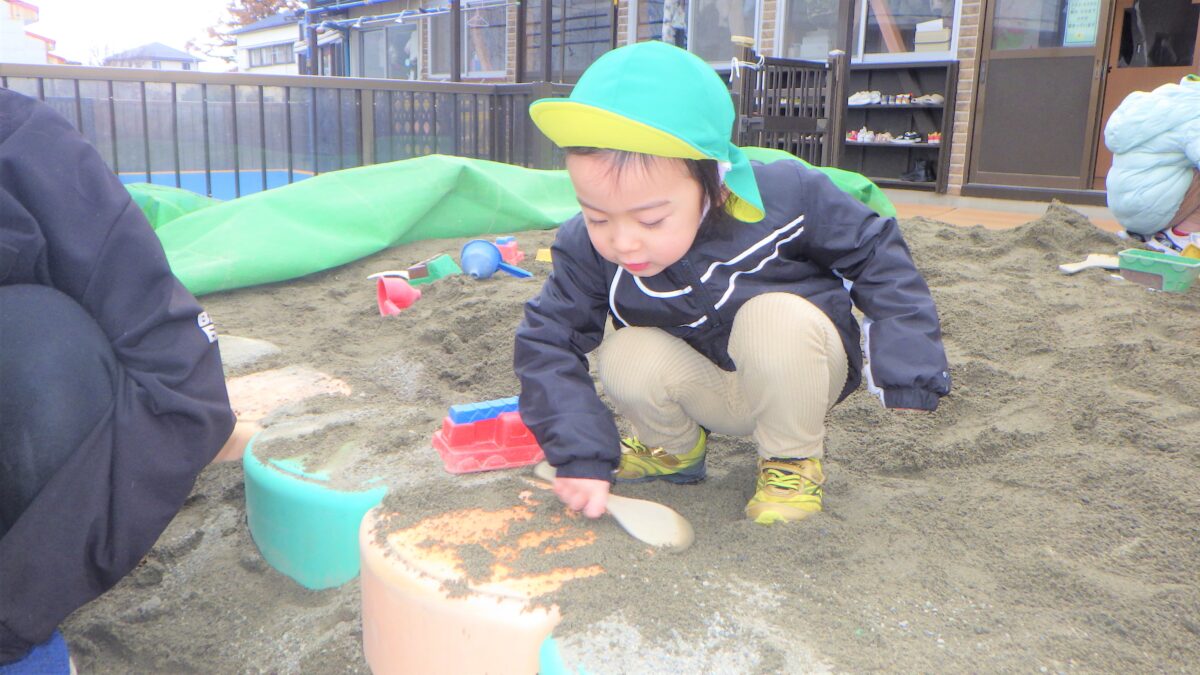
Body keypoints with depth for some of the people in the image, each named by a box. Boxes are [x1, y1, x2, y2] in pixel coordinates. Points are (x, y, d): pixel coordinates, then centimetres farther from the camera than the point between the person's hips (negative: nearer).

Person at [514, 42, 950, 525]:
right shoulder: (587, 249, -23)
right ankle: (675, 450, 6)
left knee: (775, 318, -34)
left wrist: (906, 367, -17)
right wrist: (581, 456, -26)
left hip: (799, 375, -2)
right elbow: (549, 341, -16)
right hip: (707, 390, 2)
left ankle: (793, 460, -8)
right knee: (626, 359, -26)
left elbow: (875, 252, -13)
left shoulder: (786, 197, -28)